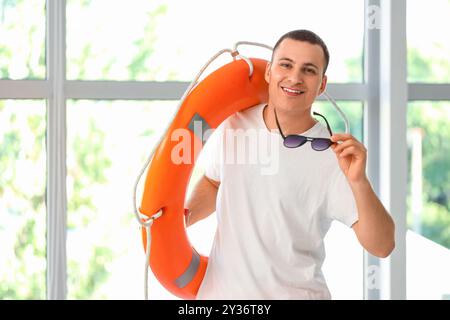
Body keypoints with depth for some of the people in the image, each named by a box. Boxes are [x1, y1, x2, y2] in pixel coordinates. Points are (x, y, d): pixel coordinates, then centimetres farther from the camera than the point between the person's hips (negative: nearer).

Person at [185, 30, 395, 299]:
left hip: (296, 292, -4)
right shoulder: (234, 125, -2)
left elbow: (382, 247, -20)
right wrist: (185, 216, 1)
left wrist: (359, 181, -33)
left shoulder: (334, 154, -15)